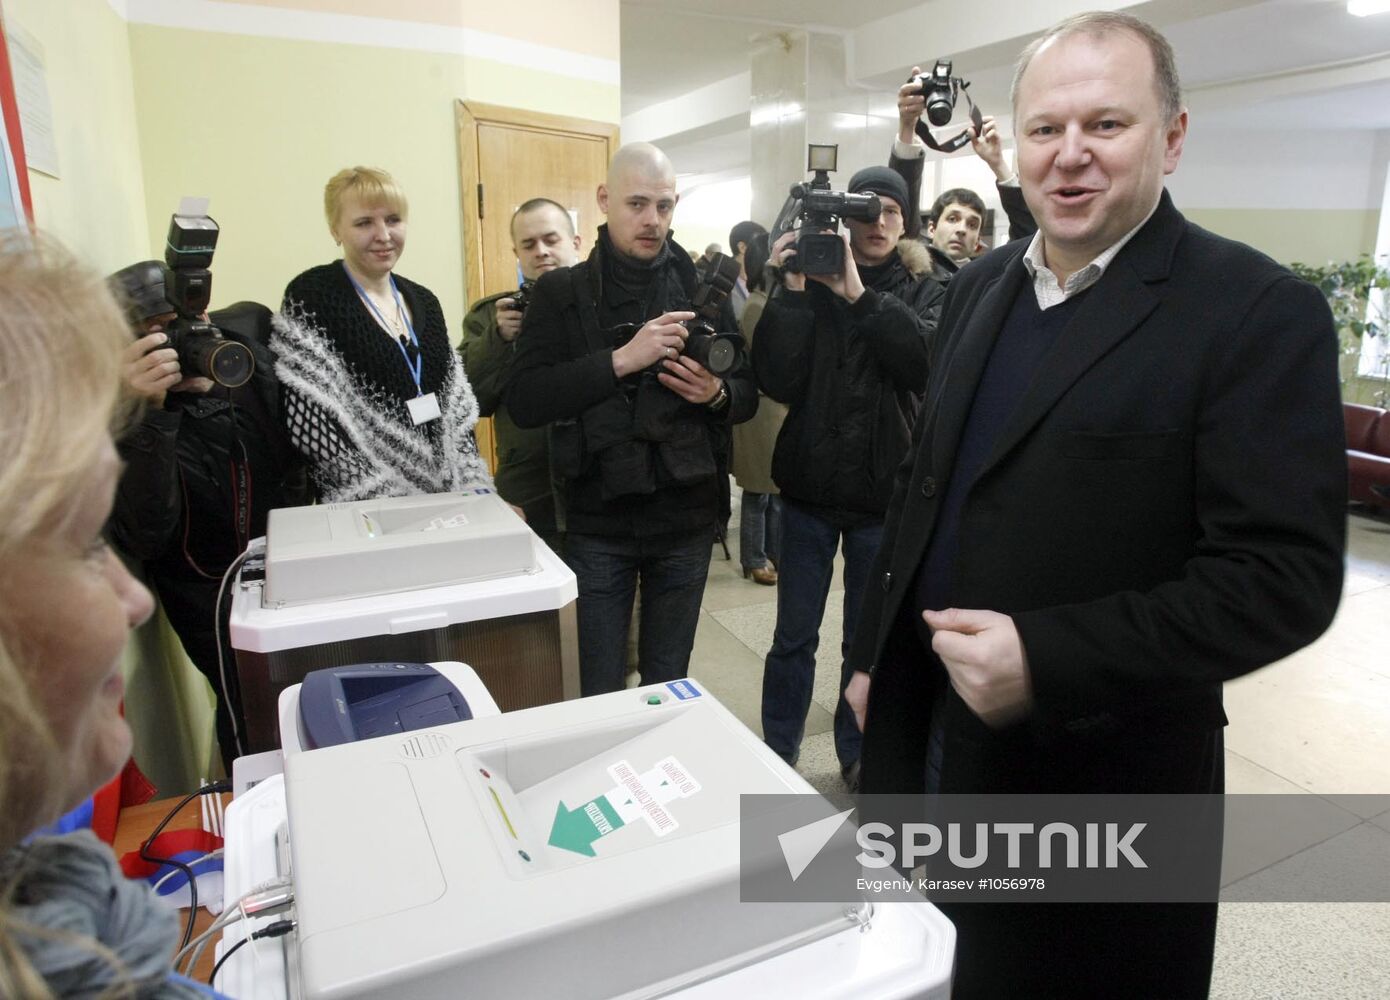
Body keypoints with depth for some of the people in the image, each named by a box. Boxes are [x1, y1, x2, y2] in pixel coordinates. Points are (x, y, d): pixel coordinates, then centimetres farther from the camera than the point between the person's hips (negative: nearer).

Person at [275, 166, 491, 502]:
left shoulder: (424, 300, 8)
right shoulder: (309, 296, -8)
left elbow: (455, 406, 8)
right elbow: (312, 420, -17)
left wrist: (474, 487, -3)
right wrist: (382, 505, -22)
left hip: (441, 496, 5)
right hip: (367, 510, -5)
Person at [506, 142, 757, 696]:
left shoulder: (702, 290, 4)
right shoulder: (561, 292, -2)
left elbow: (749, 394, 9)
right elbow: (523, 401, -13)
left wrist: (718, 394, -14)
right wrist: (621, 360, -23)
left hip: (686, 519, 2)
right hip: (597, 522, -1)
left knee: (669, 685, 16)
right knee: (600, 692, 9)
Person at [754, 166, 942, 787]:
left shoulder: (922, 291, 2)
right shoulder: (811, 283, 0)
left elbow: (928, 358, -20)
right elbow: (777, 382, -13)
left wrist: (859, 294, -26)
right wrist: (793, 291, -20)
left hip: (884, 493, 0)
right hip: (810, 487, 0)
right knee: (794, 635, 10)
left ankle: (857, 754, 33)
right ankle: (777, 753, 28)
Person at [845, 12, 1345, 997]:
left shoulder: (1260, 312, -13)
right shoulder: (979, 287, 6)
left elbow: (1287, 575, -18)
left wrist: (1049, 661, -27)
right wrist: (875, 651, 13)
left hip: (1094, 778, -5)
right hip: (921, 739, 6)